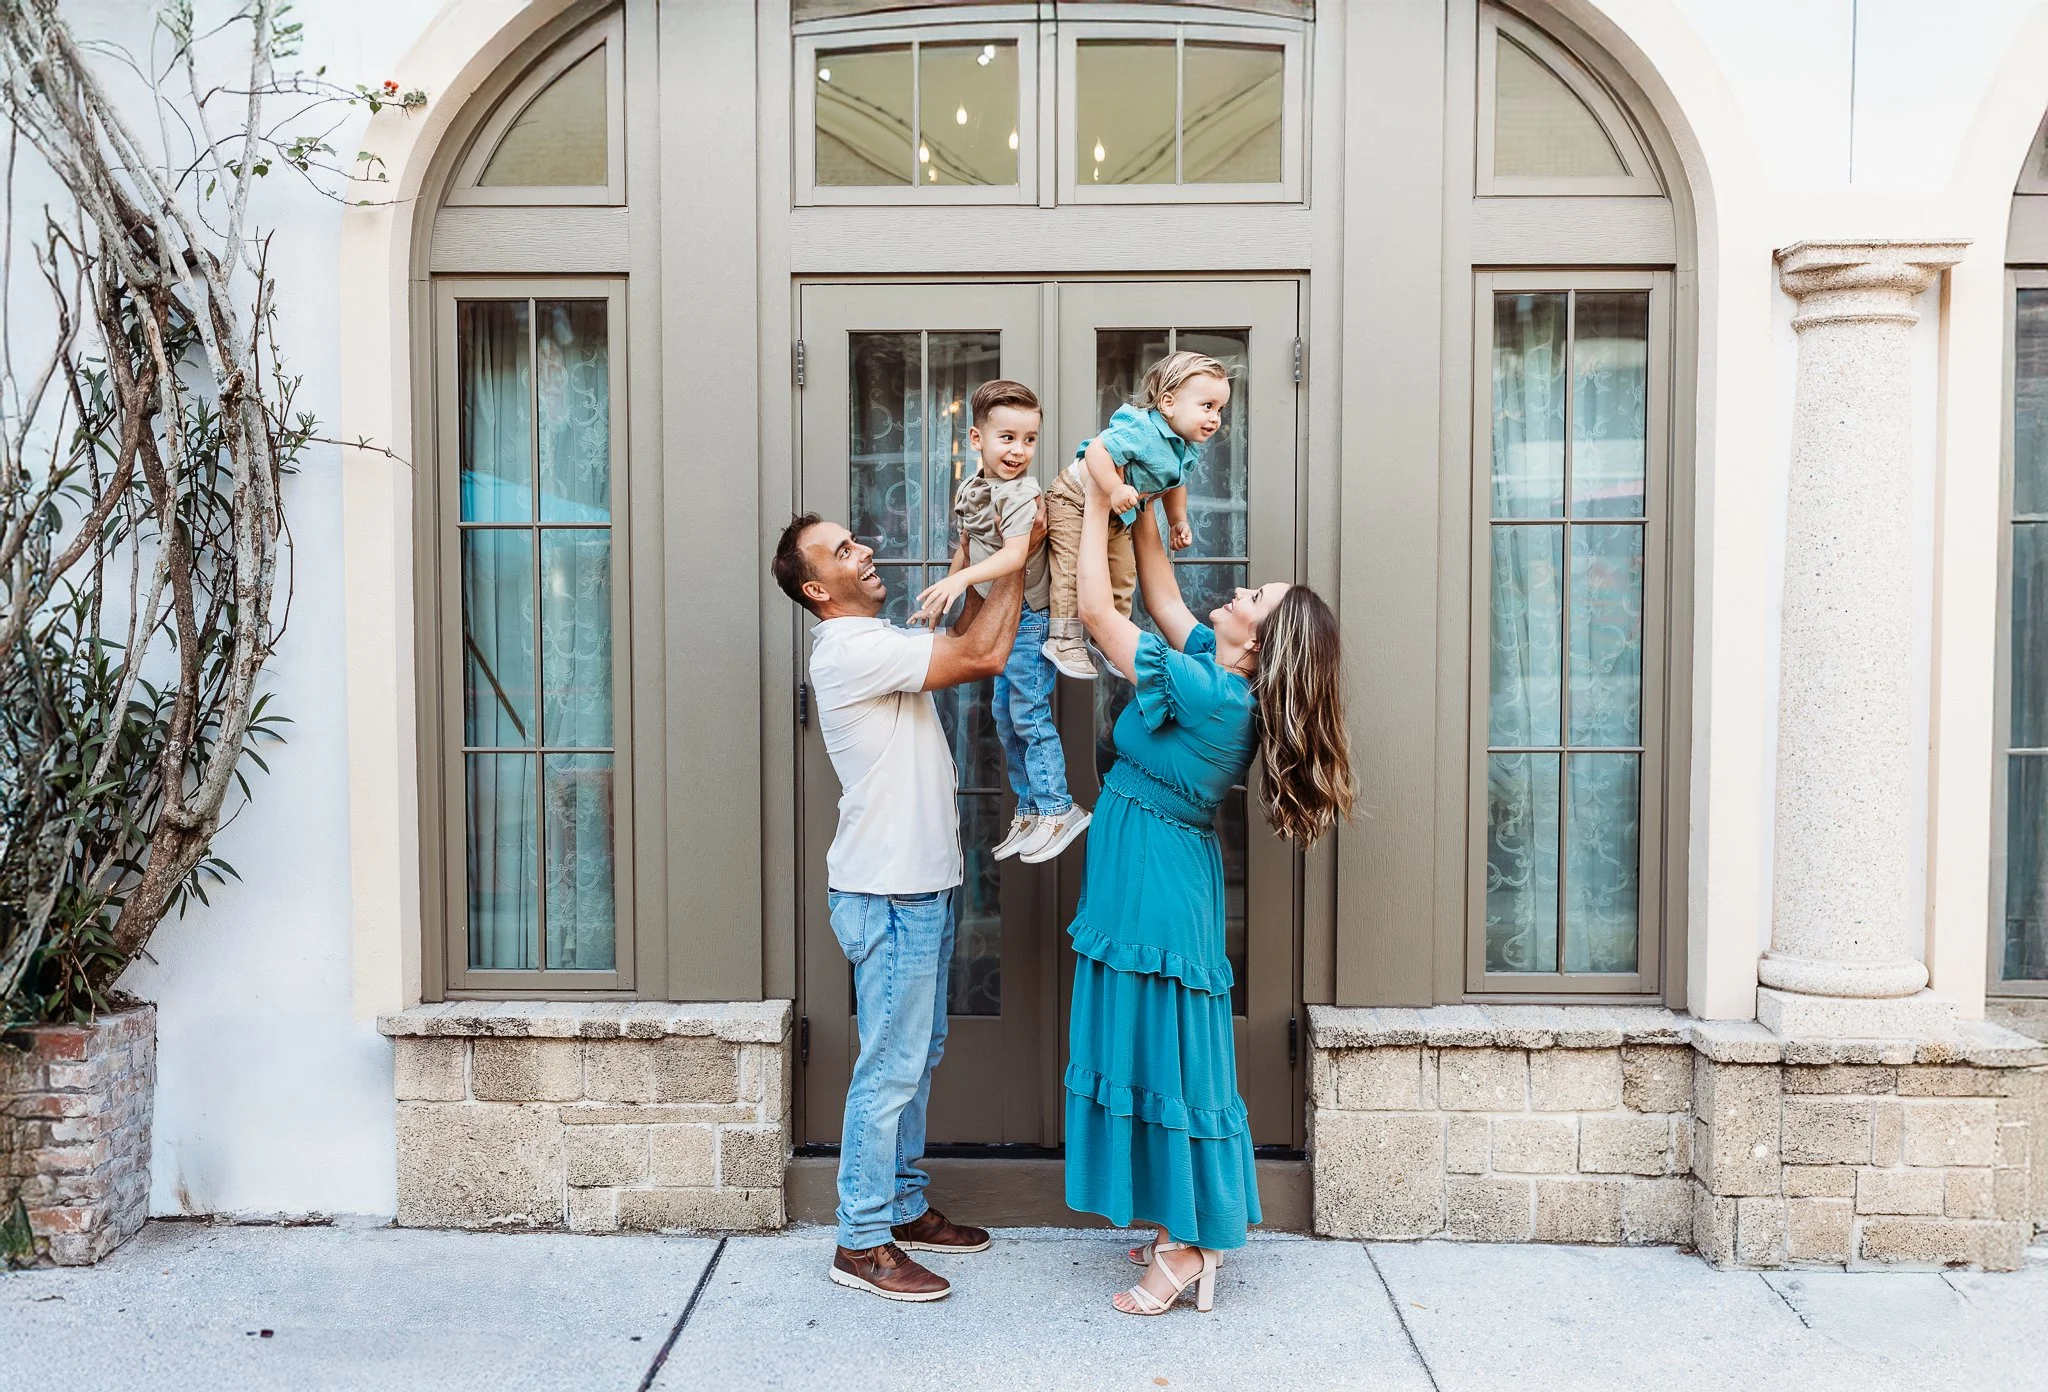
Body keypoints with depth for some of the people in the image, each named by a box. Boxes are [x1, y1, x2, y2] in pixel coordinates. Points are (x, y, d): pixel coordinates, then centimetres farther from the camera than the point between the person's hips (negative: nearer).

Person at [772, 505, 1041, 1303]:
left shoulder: (875, 643, 14)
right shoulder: (854, 649, -19)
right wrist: (1016, 562, -13)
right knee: (890, 1069, -3)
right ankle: (863, 1243, 8)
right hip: (889, 896, -10)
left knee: (919, 1056, 18)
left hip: (919, 887, 10)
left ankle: (903, 1207, 30)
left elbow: (961, 649, 17)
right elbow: (982, 657, -23)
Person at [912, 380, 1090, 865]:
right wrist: (941, 600, 23)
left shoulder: (1022, 494, -20)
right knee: (1005, 718, 14)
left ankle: (1057, 810, 6)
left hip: (1029, 618, -9)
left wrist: (960, 580, -46)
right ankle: (1029, 811, 26)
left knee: (1030, 715, -6)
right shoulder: (971, 488, 6)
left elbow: (1015, 555, -34)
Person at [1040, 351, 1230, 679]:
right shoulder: (1140, 429, -34)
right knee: (1074, 569, -13)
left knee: (1123, 575, 11)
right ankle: (1065, 641, -8)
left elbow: (1174, 485, 15)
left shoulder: (1187, 451, -4)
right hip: (1075, 499, -9)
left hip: (1117, 516, 9)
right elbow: (1096, 450, -41)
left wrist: (1178, 522, 11)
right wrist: (1115, 489, -49)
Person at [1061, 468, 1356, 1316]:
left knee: (1164, 1052, -1)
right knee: (1158, 1051, 16)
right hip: (1155, 881, 9)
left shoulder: (1205, 691, -23)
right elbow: (1162, 596, 16)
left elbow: (1097, 611, -19)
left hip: (1156, 888, -9)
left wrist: (1098, 504, -10)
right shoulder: (1222, 679, 2)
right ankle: (1189, 1230, 27)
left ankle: (1188, 1252, 11)